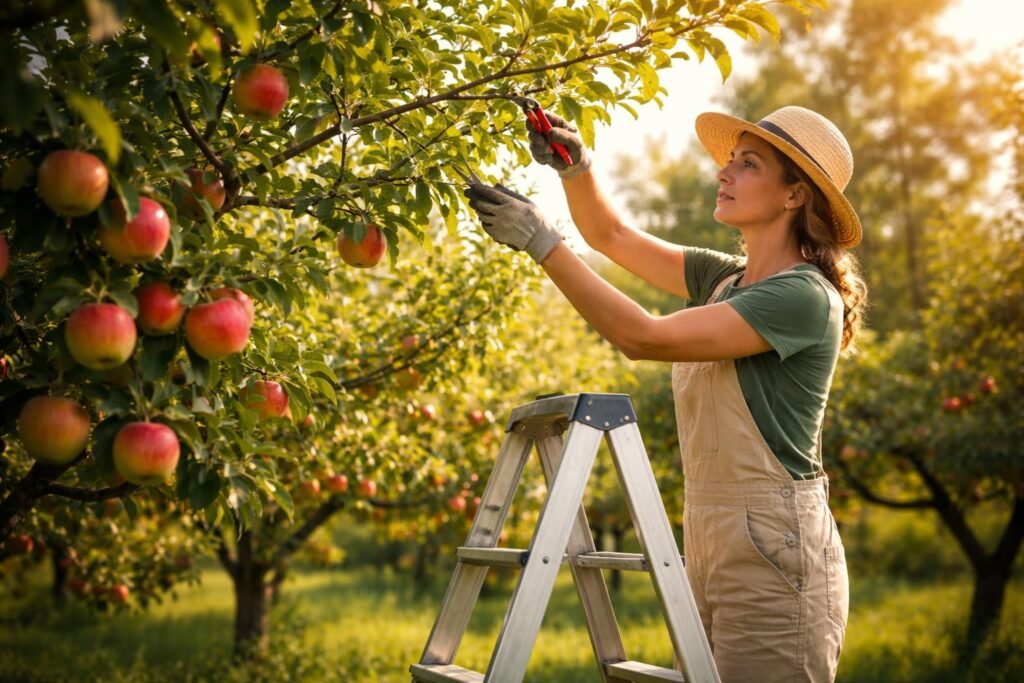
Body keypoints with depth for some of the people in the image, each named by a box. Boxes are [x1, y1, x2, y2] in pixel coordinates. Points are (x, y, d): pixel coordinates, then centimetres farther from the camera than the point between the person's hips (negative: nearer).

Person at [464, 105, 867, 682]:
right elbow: (611, 236, 18)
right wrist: (576, 166, -1)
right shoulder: (723, 279, 11)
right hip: (711, 547, 8)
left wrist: (541, 240, -17)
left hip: (775, 553, -8)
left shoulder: (804, 296, -14)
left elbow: (645, 338, -19)